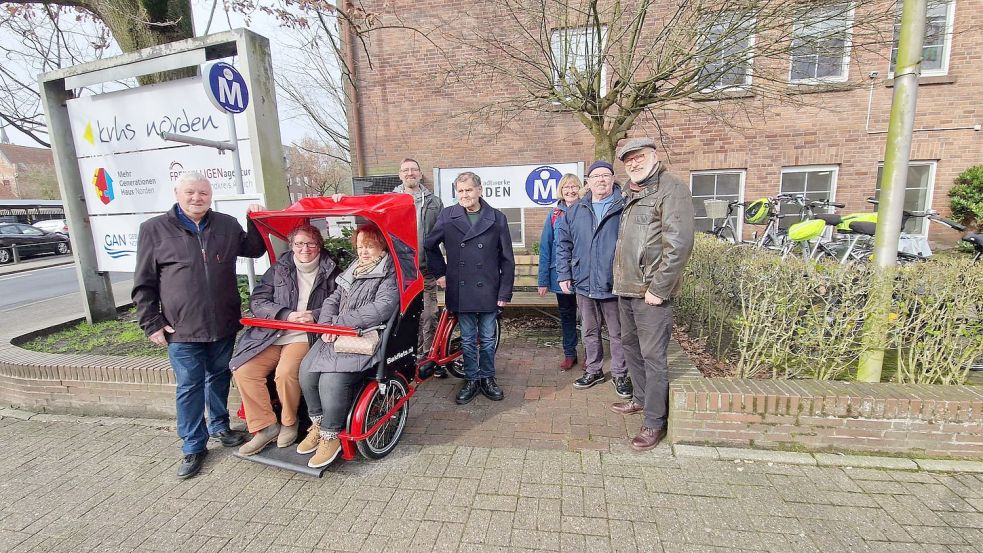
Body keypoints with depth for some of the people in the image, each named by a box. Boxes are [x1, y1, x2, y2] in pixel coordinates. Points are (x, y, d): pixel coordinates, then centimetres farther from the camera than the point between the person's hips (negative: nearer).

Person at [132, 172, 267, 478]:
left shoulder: (227, 225, 6)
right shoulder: (155, 229, -1)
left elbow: (254, 249, 18)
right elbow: (144, 284, 1)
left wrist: (256, 222, 2)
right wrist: (152, 323, -3)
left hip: (224, 326, 3)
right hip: (182, 330, -3)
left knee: (220, 378, 18)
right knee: (189, 387, 5)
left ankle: (220, 426, 37)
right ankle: (194, 447, 20)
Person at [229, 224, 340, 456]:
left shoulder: (330, 272, 5)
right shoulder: (279, 269, 10)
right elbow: (257, 301, 4)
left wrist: (315, 315, -18)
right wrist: (287, 315, -11)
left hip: (306, 337, -4)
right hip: (272, 335, 4)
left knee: (285, 372, -28)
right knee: (243, 370, -15)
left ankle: (289, 422, 0)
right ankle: (265, 426, 0)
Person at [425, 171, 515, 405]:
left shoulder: (497, 218, -2)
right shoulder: (447, 216, 0)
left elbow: (507, 258, 0)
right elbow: (431, 246, 13)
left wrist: (505, 292, -2)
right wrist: (440, 273, 7)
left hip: (488, 290, 0)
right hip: (460, 290, 0)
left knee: (487, 339, 11)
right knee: (468, 339, 12)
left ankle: (488, 379, 29)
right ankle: (471, 380, 27)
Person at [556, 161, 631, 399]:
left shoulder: (626, 208, -5)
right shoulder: (575, 211, 8)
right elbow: (564, 244, 11)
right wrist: (564, 274, 5)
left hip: (614, 285, -4)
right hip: (584, 285, 4)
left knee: (617, 334, 10)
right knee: (590, 332, 17)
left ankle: (621, 375, 28)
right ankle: (593, 370, 34)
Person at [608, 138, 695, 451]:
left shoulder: (671, 189, -9)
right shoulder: (631, 195, 16)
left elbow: (679, 244, -18)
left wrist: (657, 288, -19)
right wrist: (620, 281, 13)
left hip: (651, 292, -9)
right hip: (626, 289, 9)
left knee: (653, 356, -1)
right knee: (630, 345, 19)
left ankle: (655, 422, 12)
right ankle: (641, 398, 38)